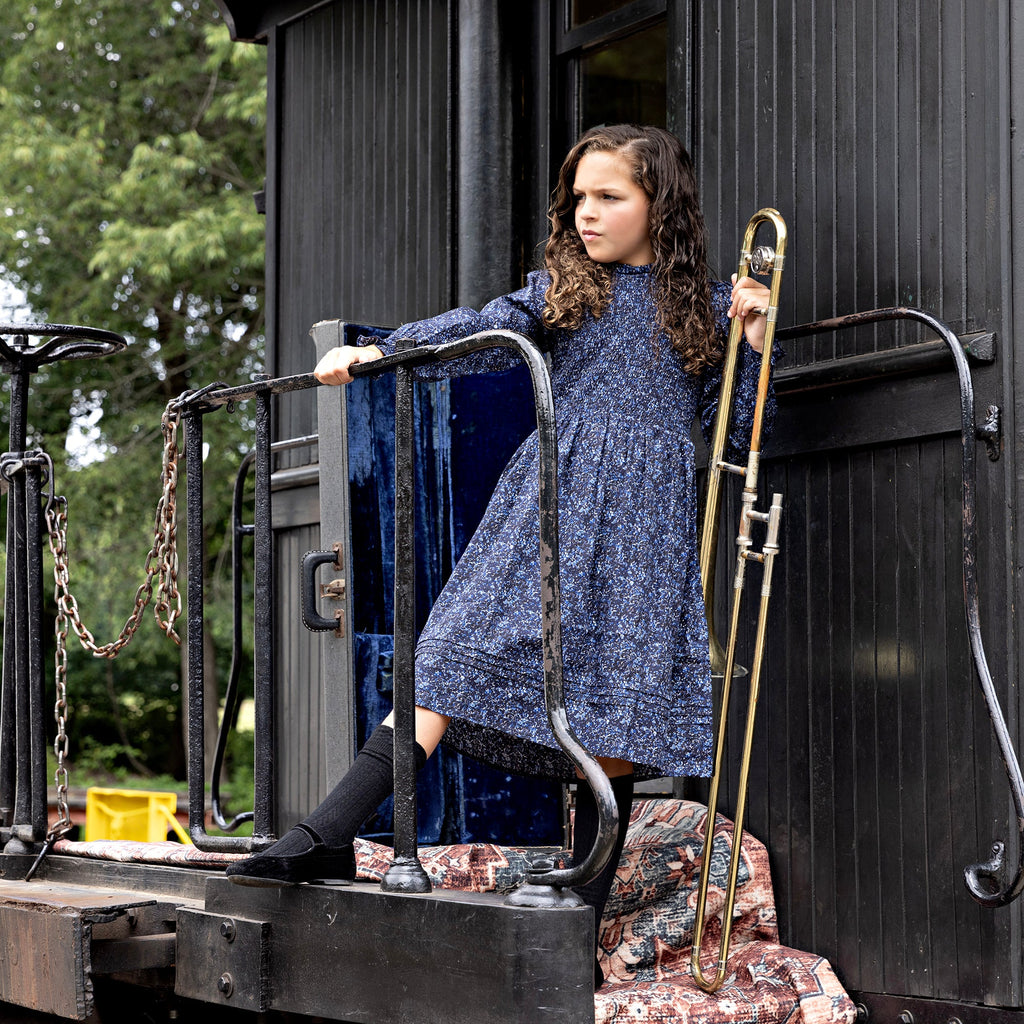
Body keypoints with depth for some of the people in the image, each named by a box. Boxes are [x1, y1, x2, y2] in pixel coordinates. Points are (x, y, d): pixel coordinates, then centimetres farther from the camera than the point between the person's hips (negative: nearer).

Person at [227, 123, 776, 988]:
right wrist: (374, 351, -11)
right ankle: (328, 841, -14)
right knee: (459, 659, -12)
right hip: (553, 497, 1)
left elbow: (740, 428, 11)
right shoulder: (563, 289, 15)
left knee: (616, 715, -5)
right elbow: (480, 332, 2)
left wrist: (754, 342, -3)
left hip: (648, 519, 0)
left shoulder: (708, 308, 13)